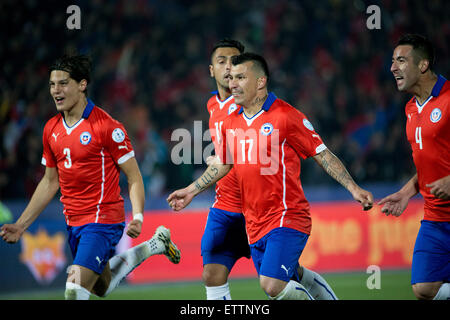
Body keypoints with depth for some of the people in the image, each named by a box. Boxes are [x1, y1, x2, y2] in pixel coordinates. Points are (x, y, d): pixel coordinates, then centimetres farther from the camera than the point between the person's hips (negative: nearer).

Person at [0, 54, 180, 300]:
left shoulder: (106, 127, -14)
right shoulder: (51, 129, 6)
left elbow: (134, 177, -10)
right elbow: (50, 182, 15)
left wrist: (137, 217, -24)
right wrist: (21, 225, 11)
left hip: (103, 220, -8)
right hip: (74, 223, 8)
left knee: (75, 290, -20)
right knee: (101, 288, 22)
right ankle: (154, 245, 39)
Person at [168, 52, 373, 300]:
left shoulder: (285, 116, -9)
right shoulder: (231, 123, 10)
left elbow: (323, 155, -5)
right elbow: (223, 164, 27)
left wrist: (353, 188, -12)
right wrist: (191, 190, 29)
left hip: (287, 217, -7)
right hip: (254, 225, 7)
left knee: (272, 284, -22)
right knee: (288, 287, 8)